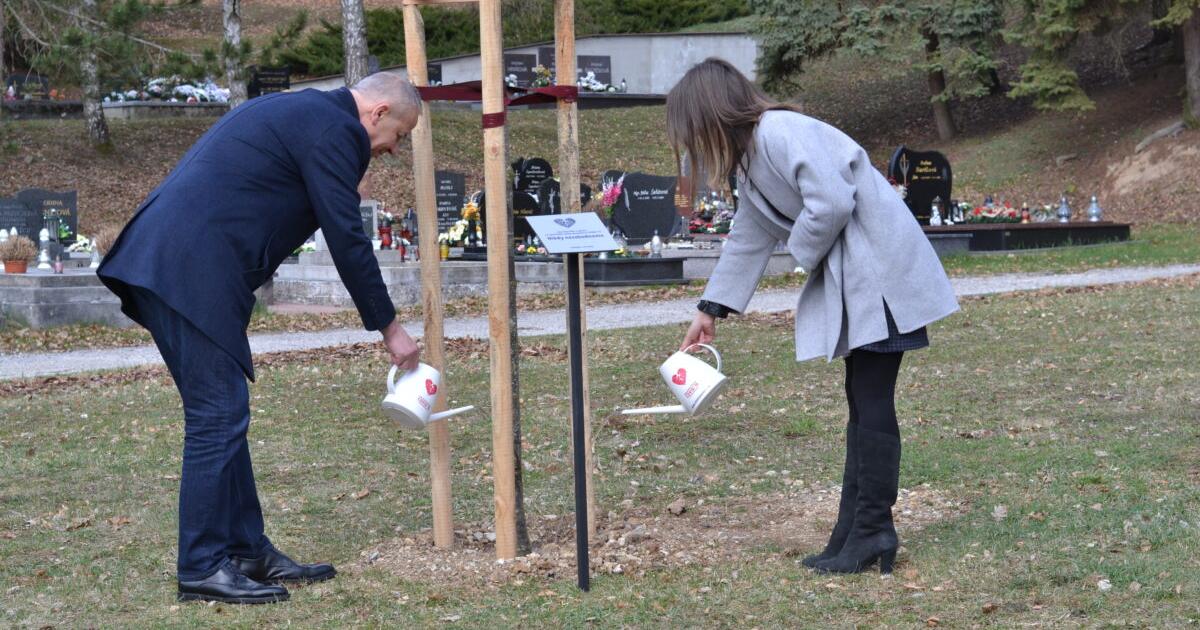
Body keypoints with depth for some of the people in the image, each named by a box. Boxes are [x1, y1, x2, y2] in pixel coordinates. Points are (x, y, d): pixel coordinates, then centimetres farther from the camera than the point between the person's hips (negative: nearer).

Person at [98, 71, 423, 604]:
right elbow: (347, 239, -8)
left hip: (163, 262, 11)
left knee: (222, 414, 13)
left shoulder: (299, 113, 25)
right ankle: (202, 567, -2)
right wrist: (388, 328, 0)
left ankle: (247, 551, 19)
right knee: (218, 415, -7)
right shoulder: (332, 128, -7)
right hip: (193, 272, -11)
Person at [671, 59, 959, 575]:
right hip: (850, 280, 10)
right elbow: (748, 241, 27)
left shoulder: (780, 133, -17)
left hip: (880, 272, -10)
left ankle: (872, 530, -4)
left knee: (872, 402, -8)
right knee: (861, 402, 10)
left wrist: (806, 252, -6)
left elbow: (832, 204, -25)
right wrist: (710, 310, 32)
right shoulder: (749, 162, 16)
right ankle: (855, 534, 14)